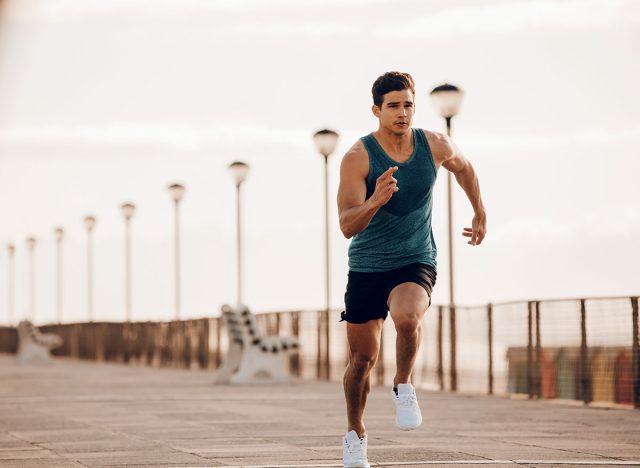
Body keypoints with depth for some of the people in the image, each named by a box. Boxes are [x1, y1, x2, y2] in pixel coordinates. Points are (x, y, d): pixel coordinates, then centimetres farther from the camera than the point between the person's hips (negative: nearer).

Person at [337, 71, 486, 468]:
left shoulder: (436, 146, -7)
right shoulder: (358, 157, -16)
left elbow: (464, 168, 18)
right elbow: (347, 226, -24)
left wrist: (481, 214, 25)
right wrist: (375, 201, -42)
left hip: (416, 264, 0)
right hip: (366, 267, 0)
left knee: (407, 317, -33)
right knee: (363, 358, 7)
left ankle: (403, 388, -6)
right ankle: (356, 435, 31)